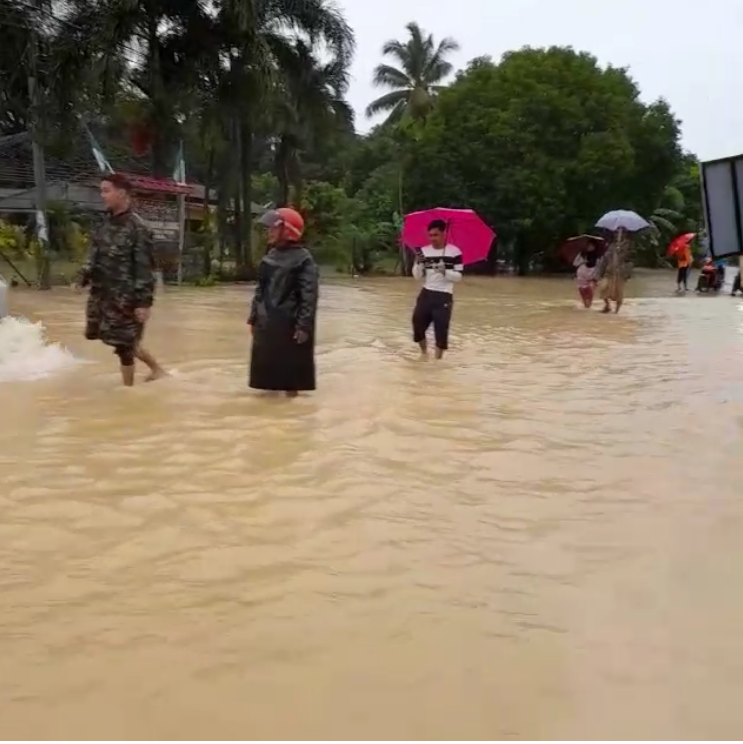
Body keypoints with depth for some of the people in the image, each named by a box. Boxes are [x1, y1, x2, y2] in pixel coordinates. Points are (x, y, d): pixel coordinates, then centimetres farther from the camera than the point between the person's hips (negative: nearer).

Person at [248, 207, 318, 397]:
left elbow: (309, 296, -15)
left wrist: (304, 325, -19)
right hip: (266, 323, 7)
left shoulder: (302, 259, -12)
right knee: (266, 364, 14)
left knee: (291, 366, 2)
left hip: (290, 324, -7)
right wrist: (253, 317, 14)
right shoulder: (270, 256, 11)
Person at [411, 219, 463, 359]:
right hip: (426, 294, 4)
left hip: (444, 296, -4)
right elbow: (417, 276, 4)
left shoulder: (455, 252, -7)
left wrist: (444, 271, -23)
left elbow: (458, 276, -5)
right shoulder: (423, 251, 4)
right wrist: (419, 263, -14)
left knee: (441, 329, -5)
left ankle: (438, 359, 7)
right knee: (418, 322, 7)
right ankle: (424, 353, 30)